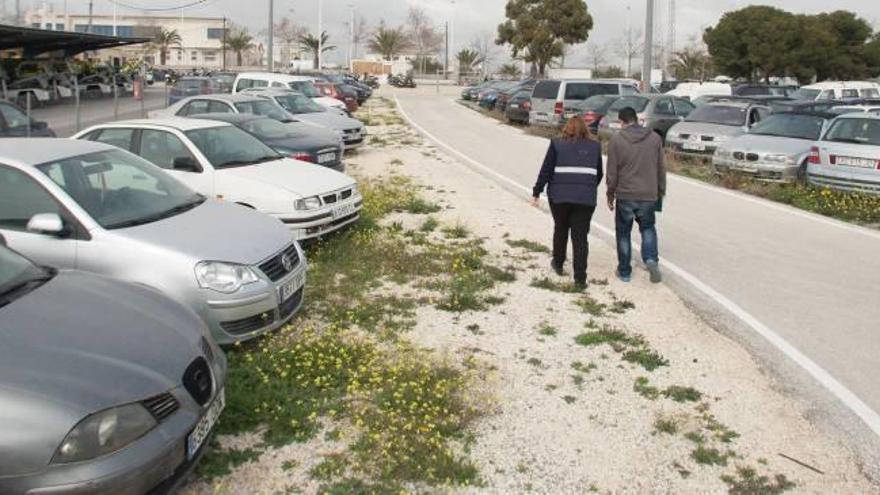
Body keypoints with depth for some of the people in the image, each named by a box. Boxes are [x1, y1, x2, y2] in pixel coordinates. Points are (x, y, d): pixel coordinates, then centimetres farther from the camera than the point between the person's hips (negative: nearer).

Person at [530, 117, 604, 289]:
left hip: (559, 196, 0)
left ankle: (558, 264, 36)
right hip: (586, 198, 1)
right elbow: (599, 174, 13)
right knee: (580, 237, 3)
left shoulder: (557, 145, 2)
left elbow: (546, 171, -1)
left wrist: (536, 194, 4)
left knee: (560, 229, 21)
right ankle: (580, 278, -1)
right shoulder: (595, 146, 8)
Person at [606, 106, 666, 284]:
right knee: (648, 228, 21)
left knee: (623, 232, 13)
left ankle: (624, 271, 18)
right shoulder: (654, 138, 2)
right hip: (649, 195, 2)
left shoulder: (617, 140, -6)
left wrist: (610, 195, 6)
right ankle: (651, 259, -2)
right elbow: (661, 168, 7)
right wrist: (661, 192, 18)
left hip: (625, 195, -2)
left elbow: (612, 171, -5)